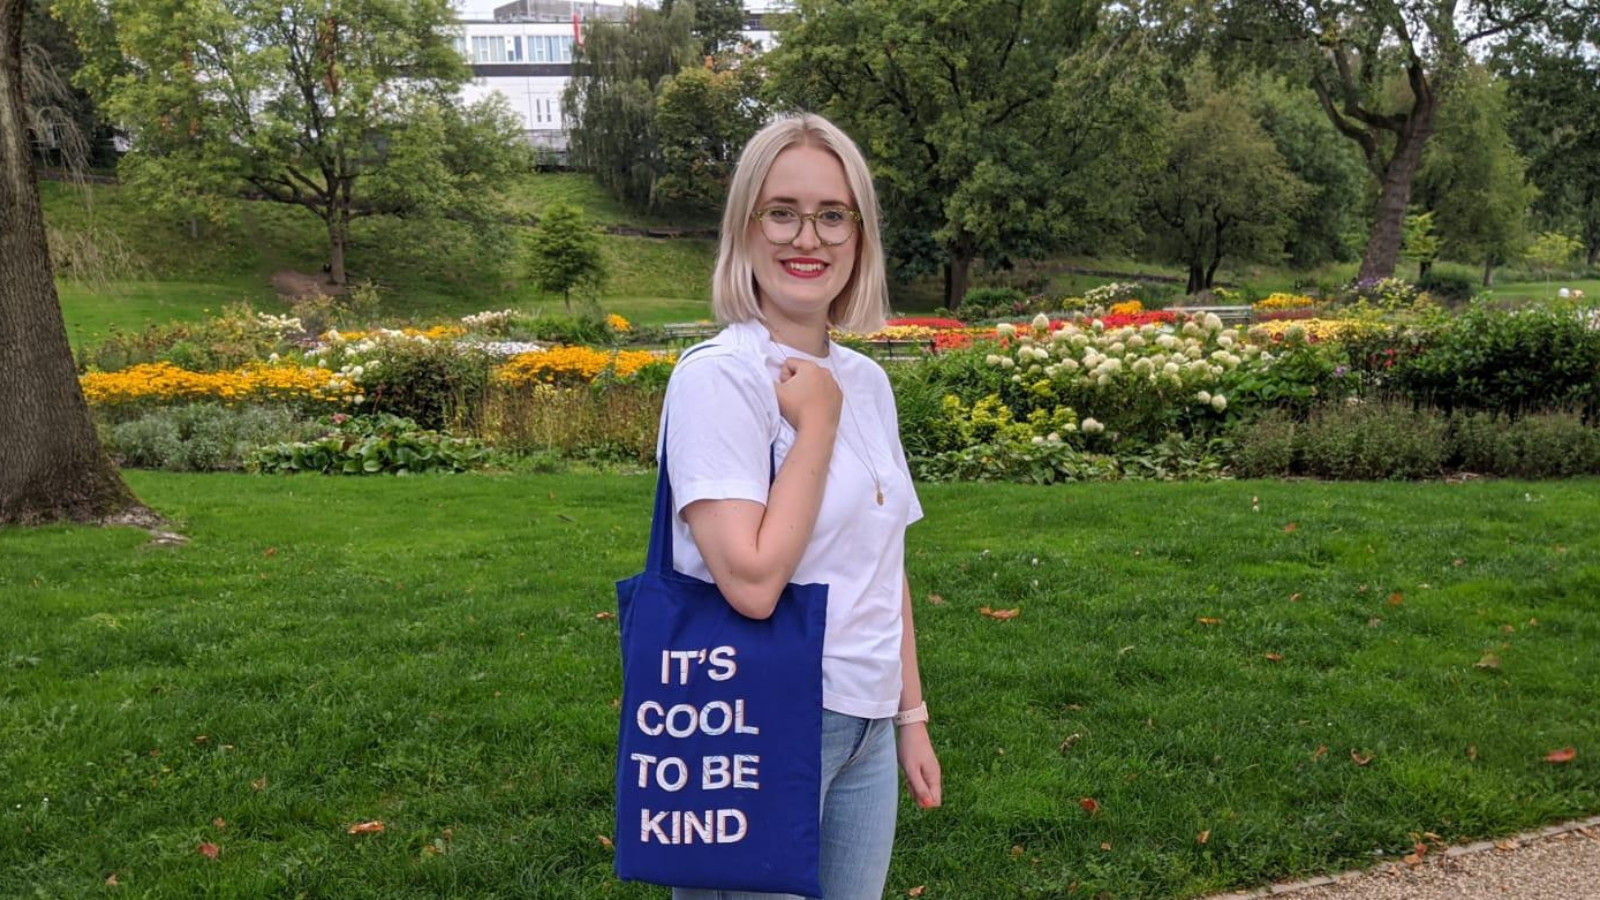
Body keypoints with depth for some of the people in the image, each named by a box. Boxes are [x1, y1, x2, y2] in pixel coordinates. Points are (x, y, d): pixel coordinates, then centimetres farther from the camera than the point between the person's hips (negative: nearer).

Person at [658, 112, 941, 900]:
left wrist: (910, 715, 14)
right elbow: (752, 581, -25)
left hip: (864, 725, 7)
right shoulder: (718, 376, -16)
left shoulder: (867, 382, 6)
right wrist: (817, 423, -17)